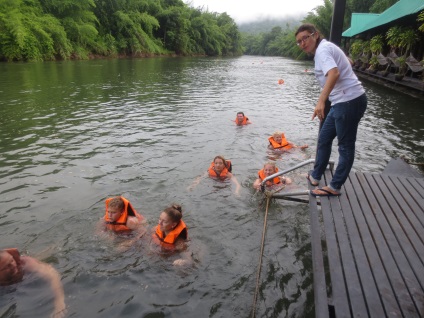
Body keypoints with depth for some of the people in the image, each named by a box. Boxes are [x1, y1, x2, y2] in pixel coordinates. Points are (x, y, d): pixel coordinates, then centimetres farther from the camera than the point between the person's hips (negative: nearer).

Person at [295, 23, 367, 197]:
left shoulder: (323, 49, -13)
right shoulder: (325, 48, 17)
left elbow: (334, 73, -32)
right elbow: (347, 61, 34)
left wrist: (321, 101, -42)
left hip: (349, 101, -10)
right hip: (344, 101, 10)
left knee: (345, 146, 0)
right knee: (324, 139, 16)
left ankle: (334, 187, 9)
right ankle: (315, 176, 28)